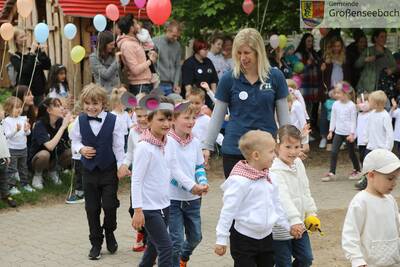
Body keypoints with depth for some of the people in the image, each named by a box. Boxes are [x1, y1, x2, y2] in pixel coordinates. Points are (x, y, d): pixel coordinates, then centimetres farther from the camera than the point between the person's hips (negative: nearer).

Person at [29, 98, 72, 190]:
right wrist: (63, 126, -36)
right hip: (38, 158, -5)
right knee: (44, 154, -38)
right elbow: (50, 146, -38)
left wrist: (70, 123, -26)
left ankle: (52, 170, 6)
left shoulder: (61, 121, -9)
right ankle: (37, 175, -5)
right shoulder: (40, 125, -24)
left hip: (55, 158, 5)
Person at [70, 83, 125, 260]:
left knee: (109, 205, -2)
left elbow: (119, 146, -6)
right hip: (89, 170, 3)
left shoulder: (113, 121, -10)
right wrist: (81, 149, -12)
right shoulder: (80, 121, -3)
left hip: (109, 170, -2)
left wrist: (122, 165, -8)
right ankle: (96, 243, 21)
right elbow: (75, 140, 9)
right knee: (92, 208, 8)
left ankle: (109, 232, 28)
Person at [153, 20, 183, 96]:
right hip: (158, 84, -4)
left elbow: (178, 66, 14)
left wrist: (176, 84, 4)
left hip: (171, 86, 4)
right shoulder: (155, 42, -5)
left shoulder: (177, 46, 11)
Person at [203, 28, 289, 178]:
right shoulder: (229, 79, -1)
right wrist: (207, 146, 3)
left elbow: (283, 116, 6)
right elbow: (217, 117, 6)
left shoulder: (275, 77, 0)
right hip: (234, 150, 0)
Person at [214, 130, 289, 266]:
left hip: (266, 236, 8)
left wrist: (288, 226, 17)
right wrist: (221, 239, -15)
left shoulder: (271, 178, 3)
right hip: (244, 238, -7)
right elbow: (228, 210, -17)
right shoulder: (239, 181, -21)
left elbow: (277, 205, 15)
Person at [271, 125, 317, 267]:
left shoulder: (298, 163, 4)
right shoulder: (275, 171, -24)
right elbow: (283, 197, -34)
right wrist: (294, 221, -42)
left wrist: (311, 212, 10)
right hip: (281, 228, -8)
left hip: (299, 225, 8)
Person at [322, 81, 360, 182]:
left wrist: (352, 133, -14)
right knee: (333, 152, -5)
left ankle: (357, 170, 28)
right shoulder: (336, 104, 2)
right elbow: (333, 118, 9)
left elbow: (353, 120, -9)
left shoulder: (351, 105, -11)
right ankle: (331, 173, -2)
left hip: (348, 133, -4)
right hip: (338, 132, 4)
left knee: (351, 153, 8)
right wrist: (331, 131, 7)